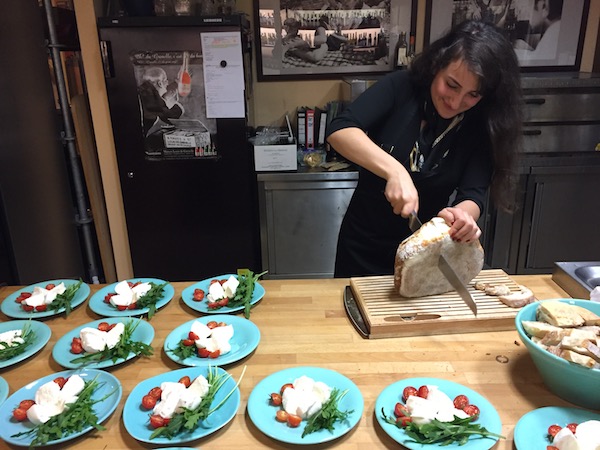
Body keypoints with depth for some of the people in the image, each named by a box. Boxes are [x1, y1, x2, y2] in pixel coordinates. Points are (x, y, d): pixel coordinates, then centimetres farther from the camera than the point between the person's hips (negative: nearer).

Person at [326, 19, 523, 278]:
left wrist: (463, 215, -39)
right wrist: (395, 170, -39)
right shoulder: (401, 87, -14)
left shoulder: (480, 128, -9)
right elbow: (339, 130, -25)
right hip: (363, 245, -1)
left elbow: (473, 195, -15)